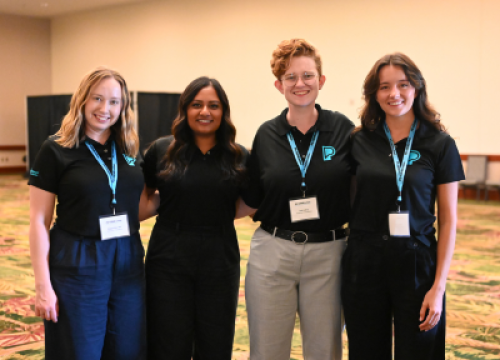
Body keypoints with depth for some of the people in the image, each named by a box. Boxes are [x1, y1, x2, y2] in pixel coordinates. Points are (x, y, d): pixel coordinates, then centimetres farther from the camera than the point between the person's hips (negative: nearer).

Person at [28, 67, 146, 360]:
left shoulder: (130, 150, 8)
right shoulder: (56, 151, -6)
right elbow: (39, 221, -7)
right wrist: (43, 286, -10)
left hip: (128, 262, 5)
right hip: (77, 266, -4)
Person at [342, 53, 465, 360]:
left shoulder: (440, 145, -4)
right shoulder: (359, 142, 2)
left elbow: (448, 221, -3)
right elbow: (345, 204, 8)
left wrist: (439, 286, -9)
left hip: (416, 263, -1)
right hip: (364, 263, 2)